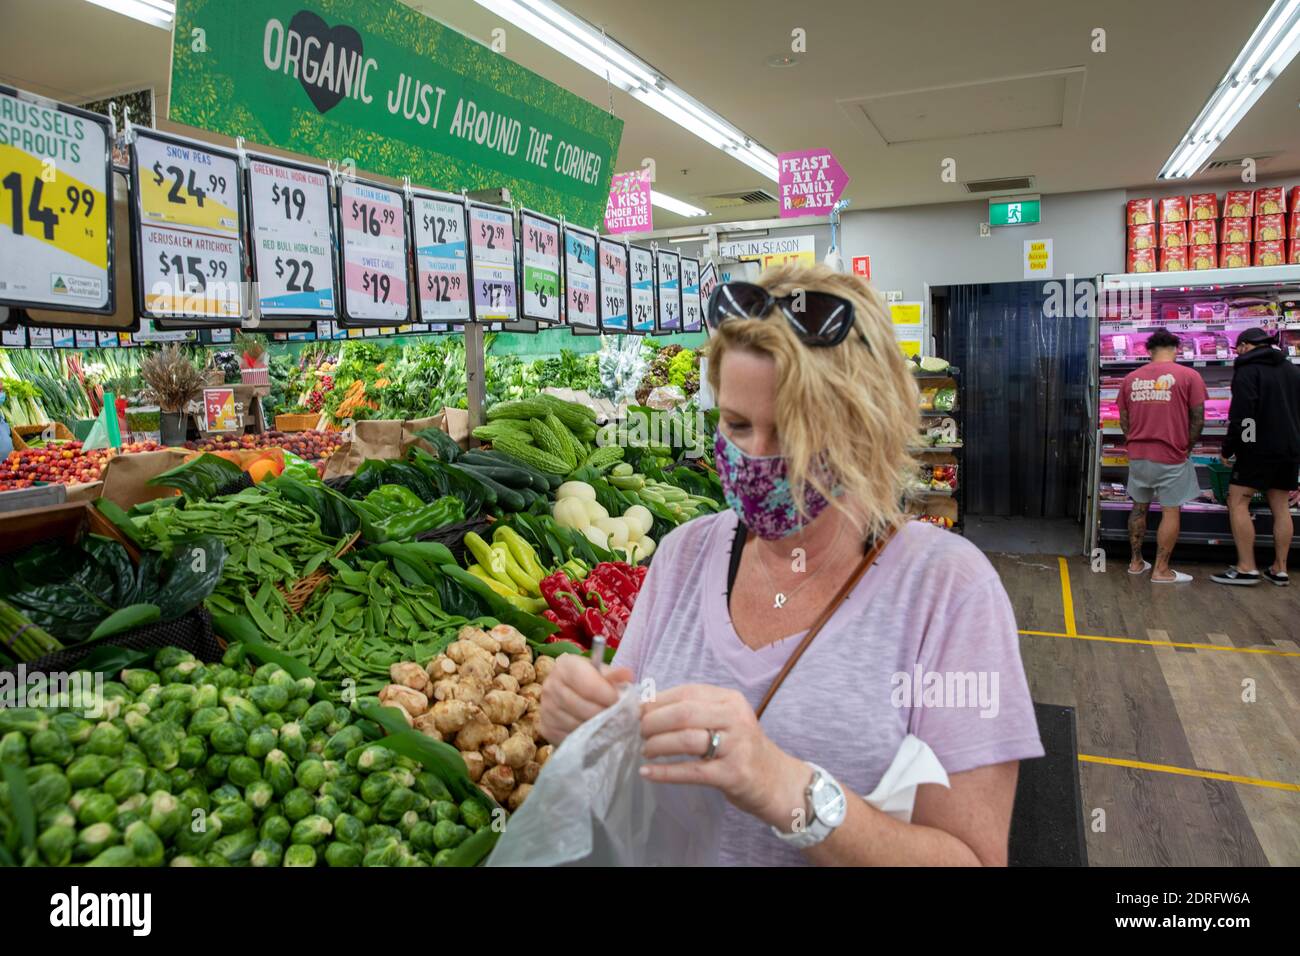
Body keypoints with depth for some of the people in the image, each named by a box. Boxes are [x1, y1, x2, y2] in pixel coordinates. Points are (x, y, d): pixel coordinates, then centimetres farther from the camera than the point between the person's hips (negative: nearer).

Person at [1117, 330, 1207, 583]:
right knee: (1171, 512, 4)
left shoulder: (1131, 379, 4)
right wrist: (1187, 448, 7)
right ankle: (1161, 570, 6)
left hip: (1138, 455, 4)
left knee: (1139, 508, 16)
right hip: (1171, 457, -4)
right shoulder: (1189, 376, -7)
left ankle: (1136, 562, 23)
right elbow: (1198, 420, -6)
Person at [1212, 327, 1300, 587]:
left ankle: (1246, 568, -10)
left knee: (1238, 502, -5)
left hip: (1259, 448, -8)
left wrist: (1228, 449, -9)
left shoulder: (1248, 370, -8)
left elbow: (1240, 414, -16)